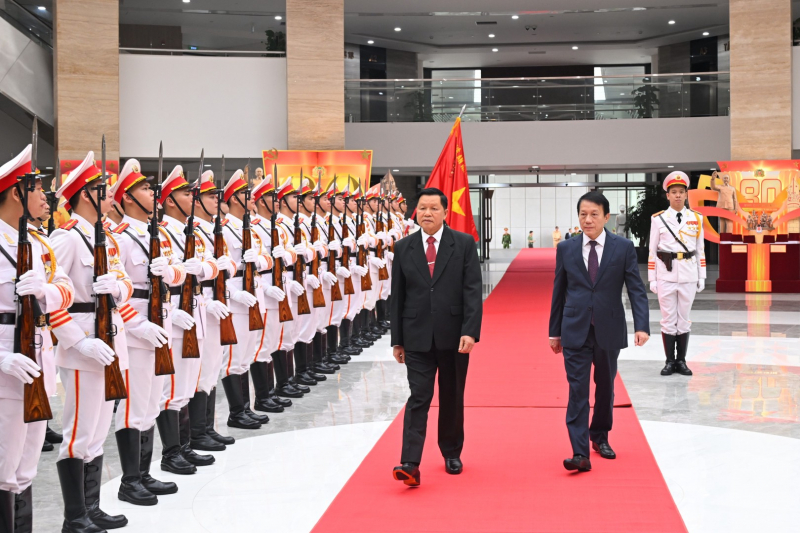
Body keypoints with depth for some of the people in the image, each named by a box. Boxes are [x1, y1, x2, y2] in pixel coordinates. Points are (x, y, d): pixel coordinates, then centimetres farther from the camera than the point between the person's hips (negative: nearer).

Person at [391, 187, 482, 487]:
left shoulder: (464, 244, -1)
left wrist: (470, 331, -17)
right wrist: (397, 339, 6)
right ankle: (410, 464, -12)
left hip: (453, 336, 0)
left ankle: (451, 454, 29)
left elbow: (472, 291, -7)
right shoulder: (403, 248, 5)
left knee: (452, 398, 12)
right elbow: (397, 297, 7)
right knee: (419, 397, -7)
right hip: (417, 337, 0)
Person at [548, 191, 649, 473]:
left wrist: (642, 326, -17)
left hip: (609, 330, 0)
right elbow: (559, 292, 8)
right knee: (578, 390, -7)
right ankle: (580, 453, -10)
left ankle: (599, 436, 35)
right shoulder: (566, 249, 3)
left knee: (605, 387, 14)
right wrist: (555, 331, 9)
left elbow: (636, 289, -5)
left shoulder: (623, 247, -2)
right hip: (575, 331, 0)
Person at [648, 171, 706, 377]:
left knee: (684, 319, 7)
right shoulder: (658, 219, 1)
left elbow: (701, 250, 8)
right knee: (668, 319, 3)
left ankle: (681, 361, 14)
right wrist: (652, 279, -2)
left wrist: (702, 277, 5)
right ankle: (670, 361, 10)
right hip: (666, 274, -1)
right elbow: (652, 251, 2)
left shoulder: (696, 219, 6)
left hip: (689, 275, 1)